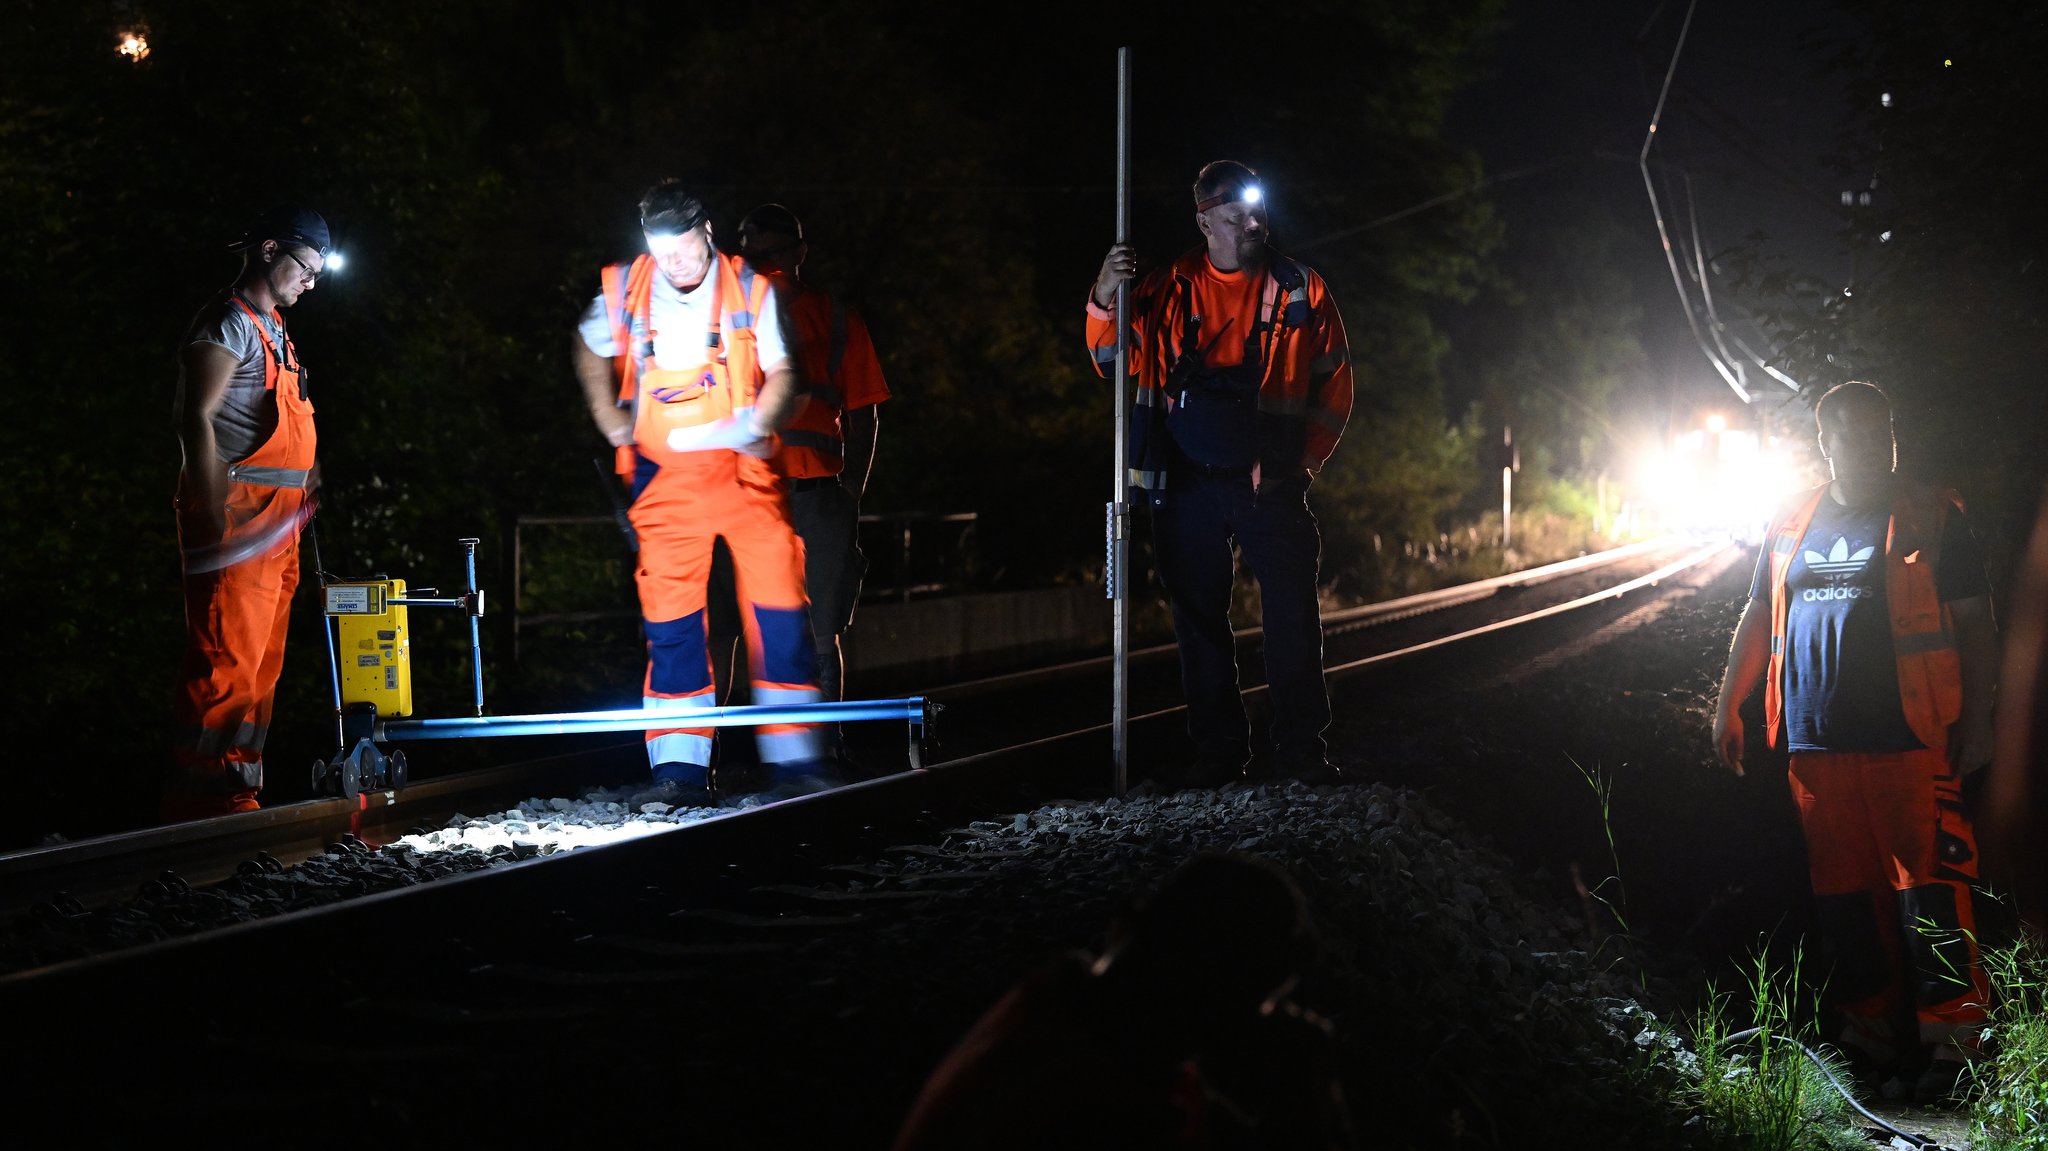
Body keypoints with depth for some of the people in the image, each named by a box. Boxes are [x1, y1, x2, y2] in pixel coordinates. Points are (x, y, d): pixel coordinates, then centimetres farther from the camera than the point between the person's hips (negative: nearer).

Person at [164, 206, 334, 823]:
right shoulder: (230, 322, -9)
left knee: (261, 663, 12)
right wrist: (215, 518, -23)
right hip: (237, 516, -10)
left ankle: (235, 793, 17)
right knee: (228, 659, -11)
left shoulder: (270, 328, 21)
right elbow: (197, 418, -17)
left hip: (277, 525, 10)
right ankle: (203, 801, -10)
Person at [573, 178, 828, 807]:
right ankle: (680, 768, 1)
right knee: (671, 619, -2)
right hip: (666, 474, 1)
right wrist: (609, 417, 9)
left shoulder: (751, 292, -2)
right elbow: (590, 350, 21)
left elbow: (780, 372, -1)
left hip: (744, 469, -1)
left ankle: (793, 760, 1)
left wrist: (758, 422, -21)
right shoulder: (624, 291, 3)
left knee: (778, 604, -7)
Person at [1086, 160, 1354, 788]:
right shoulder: (1170, 290, 7)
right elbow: (1114, 359, 3)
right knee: (1199, 617, 6)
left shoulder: (1300, 290, 5)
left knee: (1293, 615, -3)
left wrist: (1306, 458, 2)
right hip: (1188, 486, 1)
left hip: (1270, 482, -1)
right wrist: (1105, 300, -15)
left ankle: (1301, 745, 7)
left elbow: (1335, 382, 10)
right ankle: (1218, 749, 15)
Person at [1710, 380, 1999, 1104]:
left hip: (1909, 744, -4)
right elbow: (1757, 620, 23)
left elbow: (1976, 628, 3)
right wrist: (1728, 706, 19)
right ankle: (1870, 1034, 13)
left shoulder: (1931, 520, 3)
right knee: (1842, 892, 6)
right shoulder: (1790, 525, 14)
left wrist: (1977, 722, -3)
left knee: (1927, 887, -9)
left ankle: (1951, 1039, -4)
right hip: (1816, 744, 4)